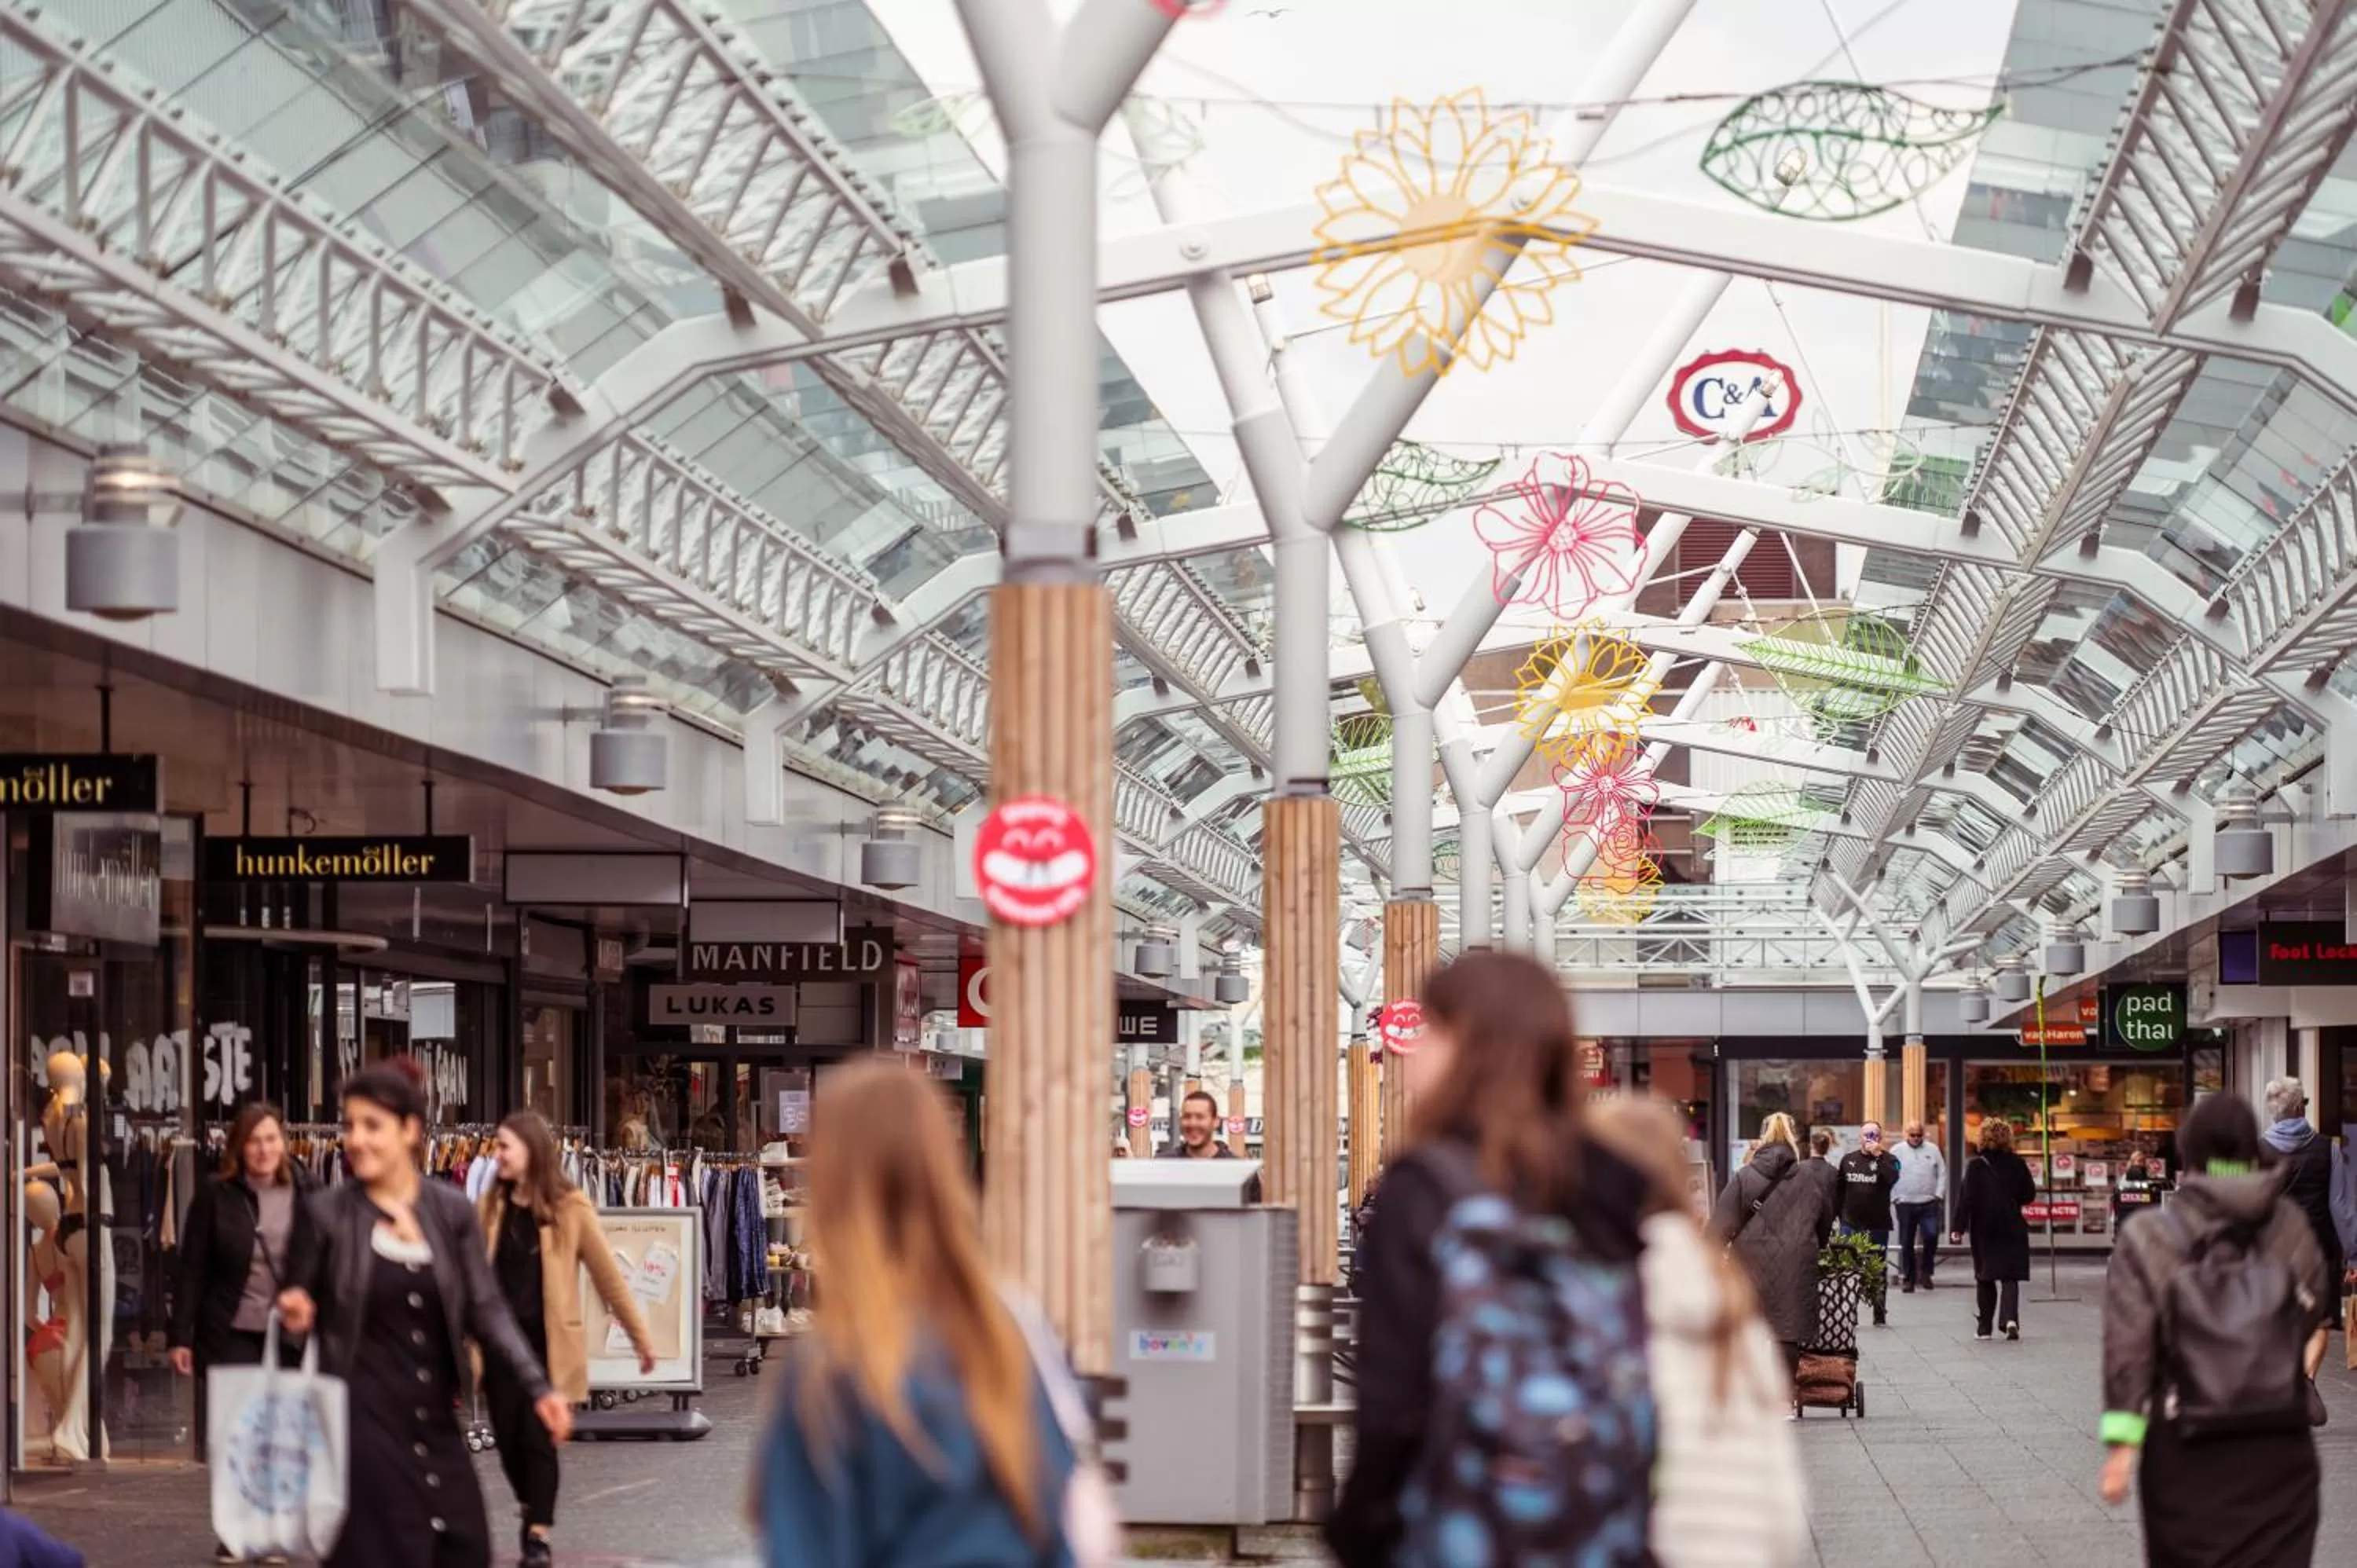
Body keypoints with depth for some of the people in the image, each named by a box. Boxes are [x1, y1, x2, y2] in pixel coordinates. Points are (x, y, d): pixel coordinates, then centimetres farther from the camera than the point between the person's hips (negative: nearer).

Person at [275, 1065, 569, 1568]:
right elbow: (308, 1308, 6)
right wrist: (298, 1316, -18)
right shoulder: (327, 1212, -3)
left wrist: (538, 1388, -6)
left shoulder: (452, 1210, 3)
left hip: (435, 1420, 3)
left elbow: (487, 1310, 3)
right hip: (363, 1421, -3)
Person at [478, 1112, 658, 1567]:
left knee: (538, 1438, -5)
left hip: (548, 1340, -3)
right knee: (507, 1438, 7)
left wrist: (640, 1336, -1)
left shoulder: (570, 1207, -5)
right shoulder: (491, 1204, 3)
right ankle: (532, 1508, 34)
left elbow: (607, 1275, -2)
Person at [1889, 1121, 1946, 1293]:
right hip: (1905, 1204, 0)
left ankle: (1925, 1271, 5)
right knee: (1906, 1243, 4)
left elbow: (1942, 1174, 9)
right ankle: (1908, 1279, 12)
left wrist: (1939, 1195, -1)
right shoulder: (1897, 1151, 5)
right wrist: (1894, 1198, -3)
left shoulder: (1933, 1150, 9)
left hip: (1929, 1203, 0)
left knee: (1931, 1236, -14)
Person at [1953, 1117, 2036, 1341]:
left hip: (1984, 1231, -1)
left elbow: (1966, 1198, -12)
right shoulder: (2017, 1164, -3)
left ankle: (1984, 1327, 14)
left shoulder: (1976, 1166, -9)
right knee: (2010, 1276, 4)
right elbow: (2030, 1195, 4)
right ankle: (2010, 1318, -18)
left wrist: (1959, 1227, -10)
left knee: (1985, 1278, 11)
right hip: (2012, 1229, 1)